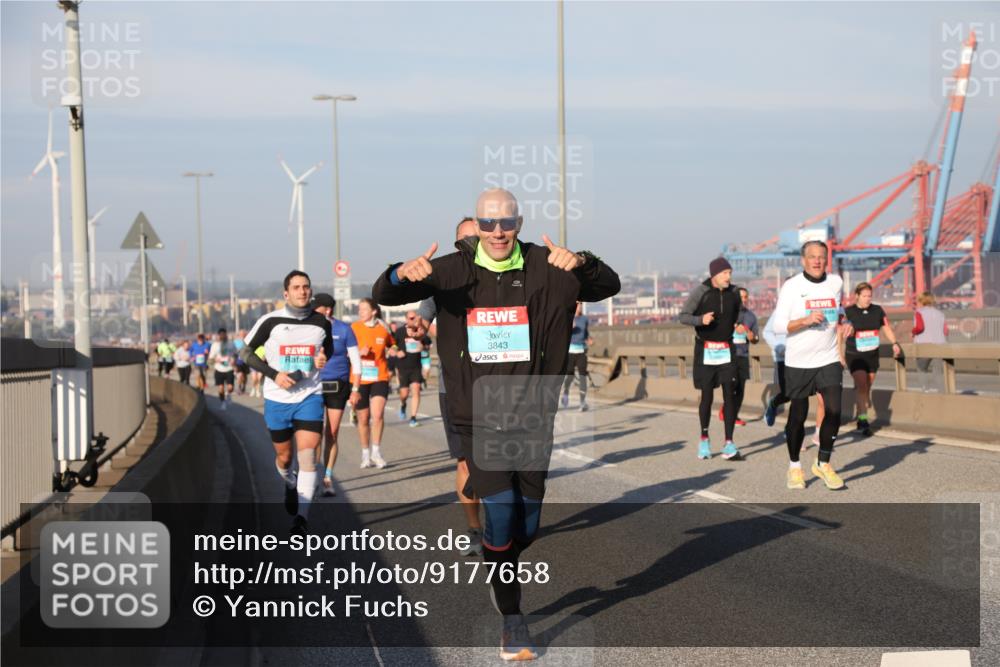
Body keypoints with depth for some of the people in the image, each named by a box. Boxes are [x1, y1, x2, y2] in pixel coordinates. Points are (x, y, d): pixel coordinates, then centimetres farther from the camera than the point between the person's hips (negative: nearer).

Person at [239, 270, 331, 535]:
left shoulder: (322, 322, 1)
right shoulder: (271, 321, -6)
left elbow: (329, 347, 20)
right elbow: (245, 352, 0)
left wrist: (324, 359, -5)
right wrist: (274, 374, -12)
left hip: (310, 397, 0)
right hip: (277, 399, 0)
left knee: (308, 455, -15)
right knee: (284, 457, 13)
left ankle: (302, 516, -15)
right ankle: (289, 486, 48)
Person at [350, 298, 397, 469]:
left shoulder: (383, 328, 2)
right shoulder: (354, 328, 0)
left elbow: (392, 344, 21)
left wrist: (393, 350, -1)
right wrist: (359, 351, -16)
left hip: (379, 378, 0)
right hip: (359, 379, 0)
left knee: (378, 414, -17)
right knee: (363, 418, 6)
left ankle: (376, 451, -3)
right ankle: (365, 453, 22)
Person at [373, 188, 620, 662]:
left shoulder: (548, 271, -2)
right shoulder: (453, 272, -1)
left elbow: (608, 286, -9)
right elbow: (384, 296, 0)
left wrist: (581, 263, -32)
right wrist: (402, 274, -25)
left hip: (533, 418, 1)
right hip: (479, 421, -1)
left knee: (526, 528, 10)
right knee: (501, 512, -13)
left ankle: (501, 573, 44)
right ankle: (512, 619, 3)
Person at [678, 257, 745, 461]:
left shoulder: (733, 292, 2)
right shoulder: (700, 292, -9)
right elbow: (682, 316, -7)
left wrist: (739, 325, 1)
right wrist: (700, 319, -25)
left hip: (727, 350, 3)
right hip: (706, 350, -3)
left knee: (730, 395, -5)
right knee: (706, 396, 3)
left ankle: (729, 444, -3)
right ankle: (704, 439, 21)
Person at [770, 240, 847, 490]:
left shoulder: (836, 282, 5)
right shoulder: (791, 286, -7)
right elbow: (778, 326, -9)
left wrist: (842, 325, 7)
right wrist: (805, 321, -22)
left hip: (829, 360, 3)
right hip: (798, 363, -3)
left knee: (834, 411, -10)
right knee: (798, 416, 4)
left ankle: (823, 464, 8)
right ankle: (794, 466, 23)